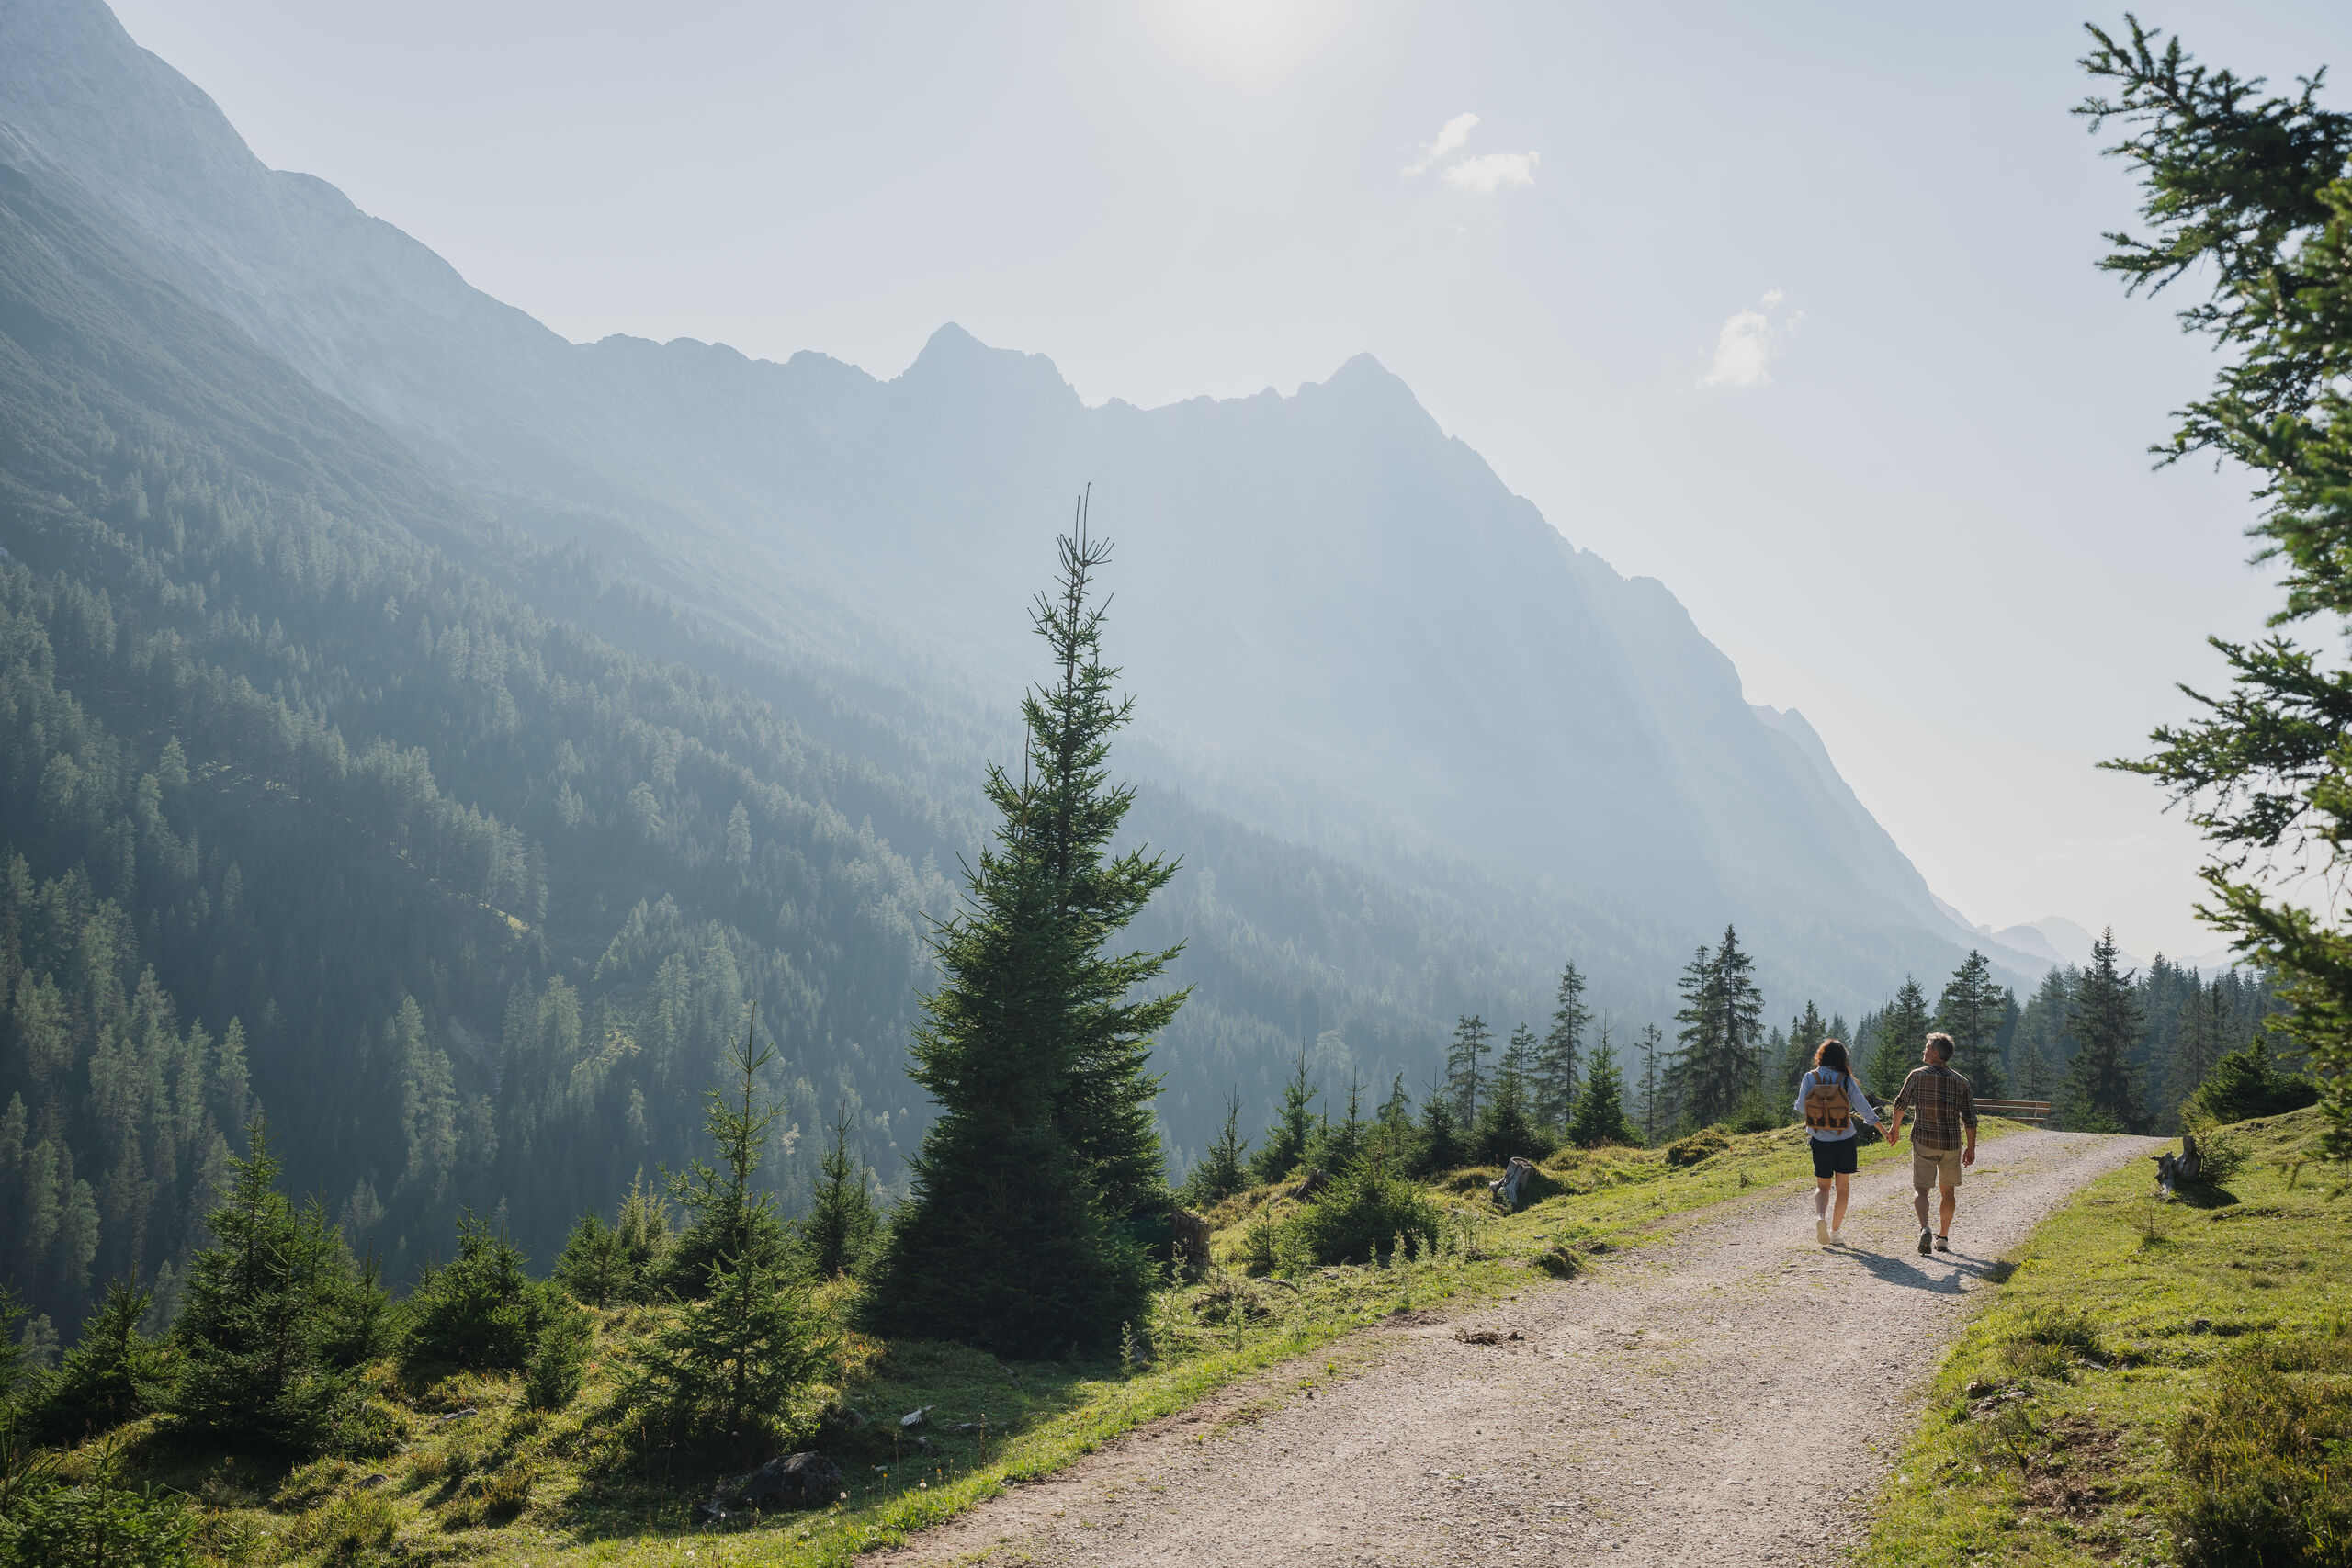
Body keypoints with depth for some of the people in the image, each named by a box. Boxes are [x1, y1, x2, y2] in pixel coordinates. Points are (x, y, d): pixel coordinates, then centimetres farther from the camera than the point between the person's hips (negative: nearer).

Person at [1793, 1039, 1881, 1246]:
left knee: (1822, 1187, 13)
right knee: (1843, 1188, 13)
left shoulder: (1810, 1078, -6)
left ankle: (1820, 1216, -16)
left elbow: (1801, 1108, -3)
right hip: (1845, 1141, 0)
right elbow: (1863, 1108, -5)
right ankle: (1835, 1232, 12)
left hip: (1821, 1141, 0)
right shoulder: (1845, 1080, -7)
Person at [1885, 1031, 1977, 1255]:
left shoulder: (1918, 1075, -7)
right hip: (1952, 1144, 2)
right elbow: (1970, 1120, 0)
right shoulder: (1961, 1082, 0)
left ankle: (1925, 1228, -24)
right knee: (1949, 1191, 17)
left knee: (1920, 1188, 1)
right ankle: (1943, 1238, 22)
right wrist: (1971, 1148, 9)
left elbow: (1901, 1103, -1)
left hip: (1924, 1142, -2)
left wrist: (1895, 1128, 15)